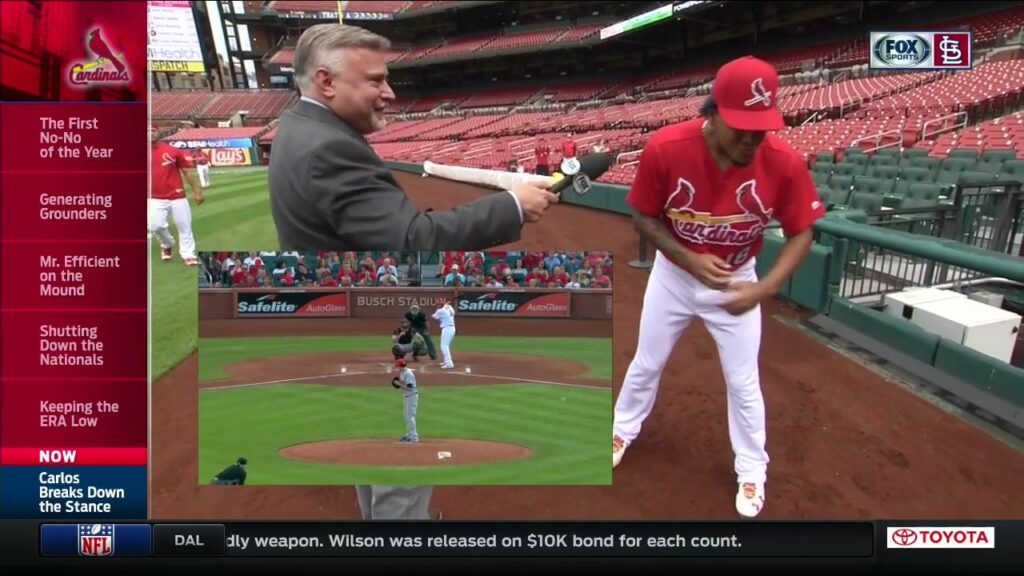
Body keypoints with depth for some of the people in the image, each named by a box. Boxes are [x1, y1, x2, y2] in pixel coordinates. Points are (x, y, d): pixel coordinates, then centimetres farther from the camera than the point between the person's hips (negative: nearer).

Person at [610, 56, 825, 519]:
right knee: (646, 363, 18)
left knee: (743, 382, 11)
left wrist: (763, 289, -26)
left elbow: (800, 234, -12)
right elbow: (643, 217, -14)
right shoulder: (665, 148, -29)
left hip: (736, 281, 0)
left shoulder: (784, 163, -26)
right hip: (673, 274, 0)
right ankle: (624, 429, 47)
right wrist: (690, 260, -26)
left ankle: (751, 469, 35)